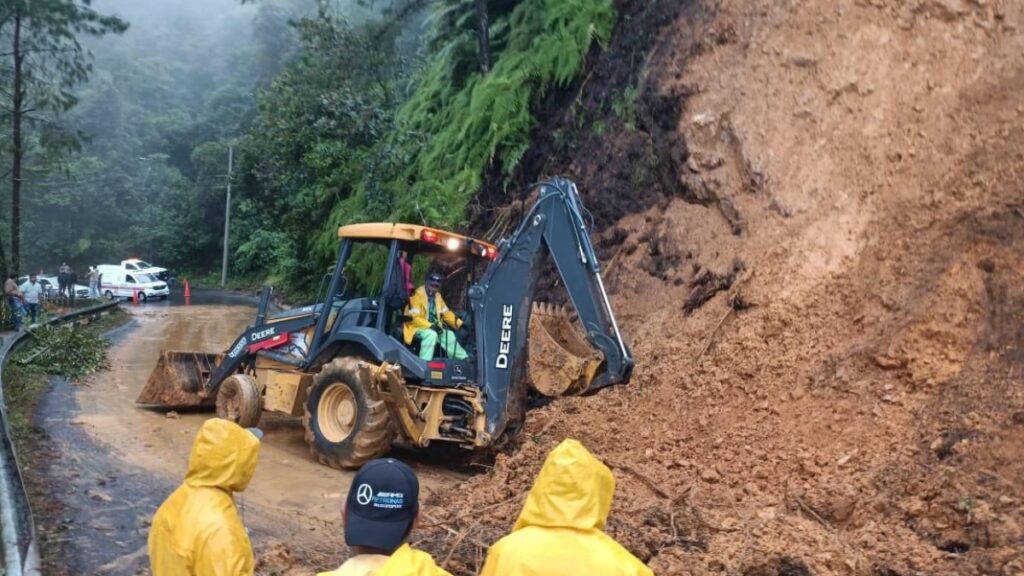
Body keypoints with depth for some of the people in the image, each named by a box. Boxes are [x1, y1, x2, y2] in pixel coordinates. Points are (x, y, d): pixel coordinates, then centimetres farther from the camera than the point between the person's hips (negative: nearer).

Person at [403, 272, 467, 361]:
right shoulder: (418, 295, -15)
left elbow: (446, 313, 15)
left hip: (434, 328, 8)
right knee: (431, 334, -33)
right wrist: (431, 326, -28)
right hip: (416, 327, -8)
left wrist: (460, 324, 2)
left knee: (449, 335, -5)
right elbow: (414, 317, -21)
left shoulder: (437, 296, 10)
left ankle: (464, 360, 1)